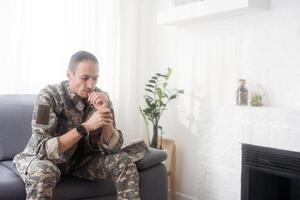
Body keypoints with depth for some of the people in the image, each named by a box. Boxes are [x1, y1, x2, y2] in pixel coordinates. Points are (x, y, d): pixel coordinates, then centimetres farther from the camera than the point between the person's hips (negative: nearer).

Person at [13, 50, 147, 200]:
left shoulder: (101, 97, -11)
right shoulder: (49, 96, -23)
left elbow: (112, 148, -15)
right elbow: (43, 149, -30)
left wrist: (104, 112, -29)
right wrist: (86, 127, -36)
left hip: (82, 159, 4)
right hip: (44, 159, -3)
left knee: (124, 162, -17)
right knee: (42, 171, -37)